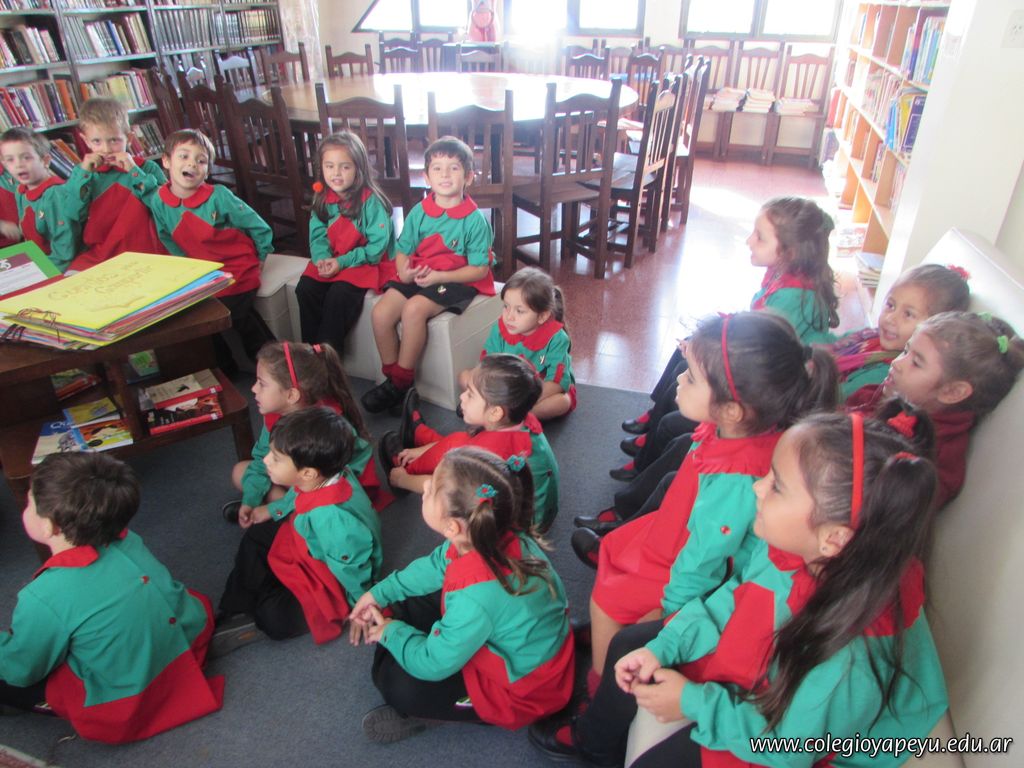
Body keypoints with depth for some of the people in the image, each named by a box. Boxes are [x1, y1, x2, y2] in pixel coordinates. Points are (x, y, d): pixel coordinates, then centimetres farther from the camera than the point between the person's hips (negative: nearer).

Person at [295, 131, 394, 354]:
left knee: (339, 294, -29)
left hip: (364, 263, -6)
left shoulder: (371, 201, -14)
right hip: (330, 261, 6)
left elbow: (378, 246, -16)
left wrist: (342, 262, -20)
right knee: (305, 289, -18)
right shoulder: (323, 199, 5)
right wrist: (322, 258, -15)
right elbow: (318, 236, 8)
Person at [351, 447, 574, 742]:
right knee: (407, 602, 7)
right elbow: (436, 565, 2)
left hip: (522, 688, -7)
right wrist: (380, 593, 6)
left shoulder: (475, 598, -42)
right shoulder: (495, 534, -20)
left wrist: (392, 633, -5)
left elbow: (431, 664, -24)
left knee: (395, 681, -13)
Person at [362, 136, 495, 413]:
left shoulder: (475, 219, -10)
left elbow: (480, 269, -11)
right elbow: (403, 250, 10)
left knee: (414, 309, -31)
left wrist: (438, 276, -20)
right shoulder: (419, 212, 4)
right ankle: (391, 376, 1)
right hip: (417, 275, 5)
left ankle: (401, 382, -14)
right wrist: (404, 271, -14)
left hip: (457, 280, -5)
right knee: (381, 312, -17)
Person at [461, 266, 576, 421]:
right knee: (465, 375, -11)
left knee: (563, 401, -38)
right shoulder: (500, 329, -12)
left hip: (543, 394, -3)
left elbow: (557, 382, -28)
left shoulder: (556, 338, -23)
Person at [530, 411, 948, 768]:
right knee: (629, 644, 12)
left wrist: (693, 703, -18)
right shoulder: (789, 545, -25)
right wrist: (662, 647, -11)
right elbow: (731, 598, -6)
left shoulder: (850, 663, -41)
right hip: (756, 657, 6)